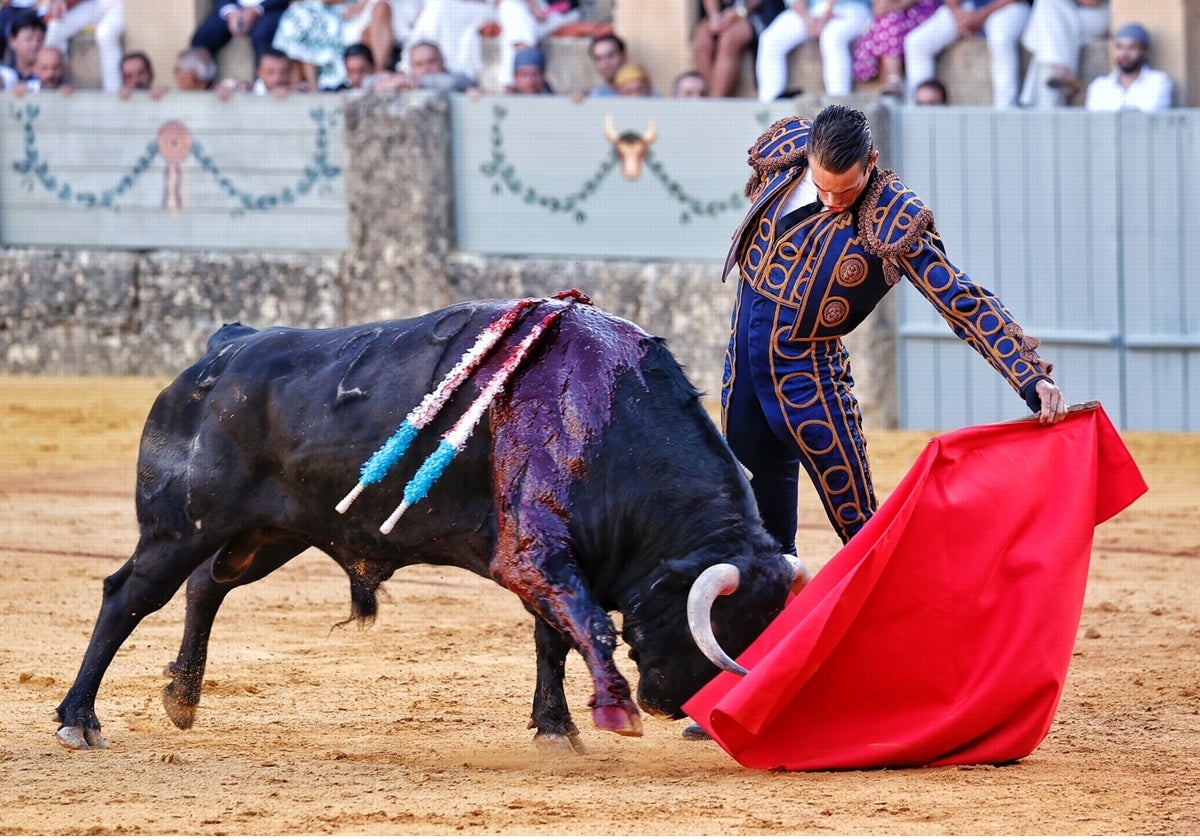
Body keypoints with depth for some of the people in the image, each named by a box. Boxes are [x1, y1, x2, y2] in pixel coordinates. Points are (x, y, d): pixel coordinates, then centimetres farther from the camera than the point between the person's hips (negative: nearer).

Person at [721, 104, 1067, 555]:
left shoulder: (892, 221, -22)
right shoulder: (784, 148, -8)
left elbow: (962, 299, -26)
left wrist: (1032, 379, -33)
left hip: (807, 370, -5)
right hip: (743, 361, 5)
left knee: (860, 528, -7)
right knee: (760, 522, 14)